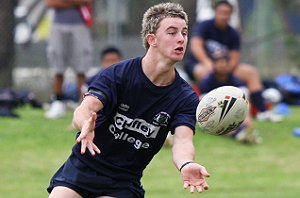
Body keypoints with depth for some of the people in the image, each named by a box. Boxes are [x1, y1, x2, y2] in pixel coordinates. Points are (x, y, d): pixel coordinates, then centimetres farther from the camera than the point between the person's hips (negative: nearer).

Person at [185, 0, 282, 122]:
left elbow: (234, 58, -4)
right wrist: (207, 62, -49)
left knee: (251, 72, -7)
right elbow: (195, 46, -31)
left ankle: (262, 111, -10)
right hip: (196, 65, -5)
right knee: (205, 72, -41)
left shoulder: (233, 34, 3)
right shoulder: (204, 26, -12)